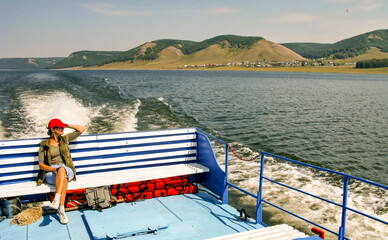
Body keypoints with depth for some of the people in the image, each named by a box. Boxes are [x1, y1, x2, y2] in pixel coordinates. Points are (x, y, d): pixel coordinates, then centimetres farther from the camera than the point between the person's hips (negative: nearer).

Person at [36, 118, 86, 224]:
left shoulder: (65, 139, 15)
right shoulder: (44, 145, 8)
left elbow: (82, 129, 15)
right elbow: (41, 164, 2)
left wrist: (67, 125, 12)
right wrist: (53, 169, -17)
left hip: (67, 171, 1)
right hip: (50, 174, -1)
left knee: (62, 169, -37)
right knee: (63, 178, -37)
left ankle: (56, 200, -50)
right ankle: (61, 210, -44)